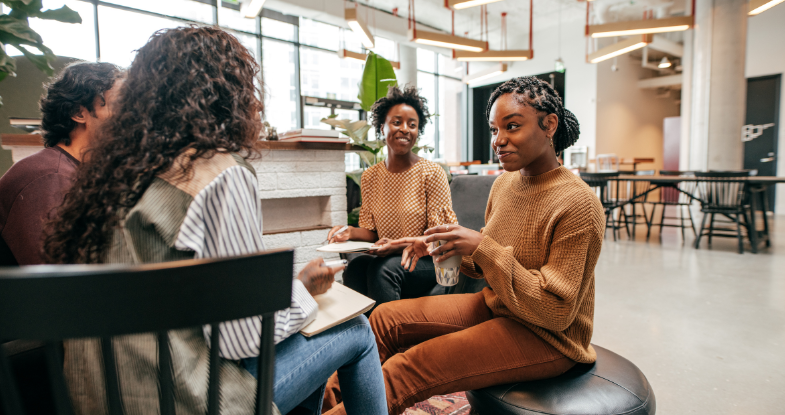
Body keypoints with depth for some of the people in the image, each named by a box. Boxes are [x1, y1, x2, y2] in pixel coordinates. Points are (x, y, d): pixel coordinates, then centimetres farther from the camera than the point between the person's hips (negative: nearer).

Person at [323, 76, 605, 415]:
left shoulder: (579, 204, -21)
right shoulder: (503, 184, 1)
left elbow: (555, 313, -22)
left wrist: (483, 247, -29)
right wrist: (436, 248, -7)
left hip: (547, 337, -7)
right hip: (494, 307, 7)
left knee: (408, 370, -21)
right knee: (387, 318, -2)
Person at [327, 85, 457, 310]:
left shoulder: (432, 173, -7)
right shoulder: (369, 177, 7)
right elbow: (372, 231, 11)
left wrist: (400, 246, -22)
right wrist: (350, 232, -10)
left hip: (426, 262, -3)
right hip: (385, 259, 3)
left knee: (383, 267, -32)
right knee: (355, 266, -28)